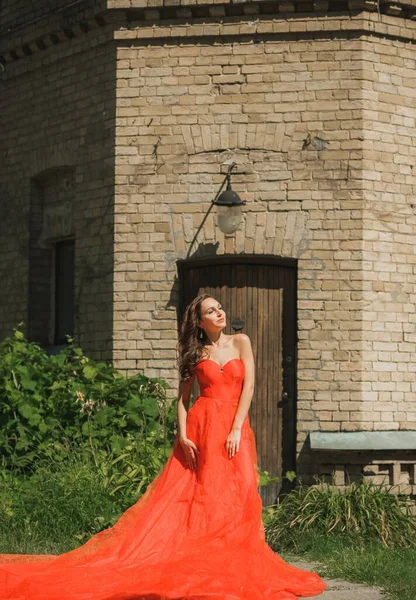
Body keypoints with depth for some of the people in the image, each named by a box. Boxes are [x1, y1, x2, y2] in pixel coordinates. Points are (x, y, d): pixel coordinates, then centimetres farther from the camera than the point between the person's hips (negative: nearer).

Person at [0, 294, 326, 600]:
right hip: (201, 426, 0)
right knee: (197, 496, -6)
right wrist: (182, 435, -6)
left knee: (236, 498, -6)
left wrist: (236, 429, -9)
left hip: (235, 428, 1)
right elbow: (184, 396, 9)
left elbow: (248, 386, 0)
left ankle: (230, 570, -3)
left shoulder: (240, 342, 8)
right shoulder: (196, 353, 11)